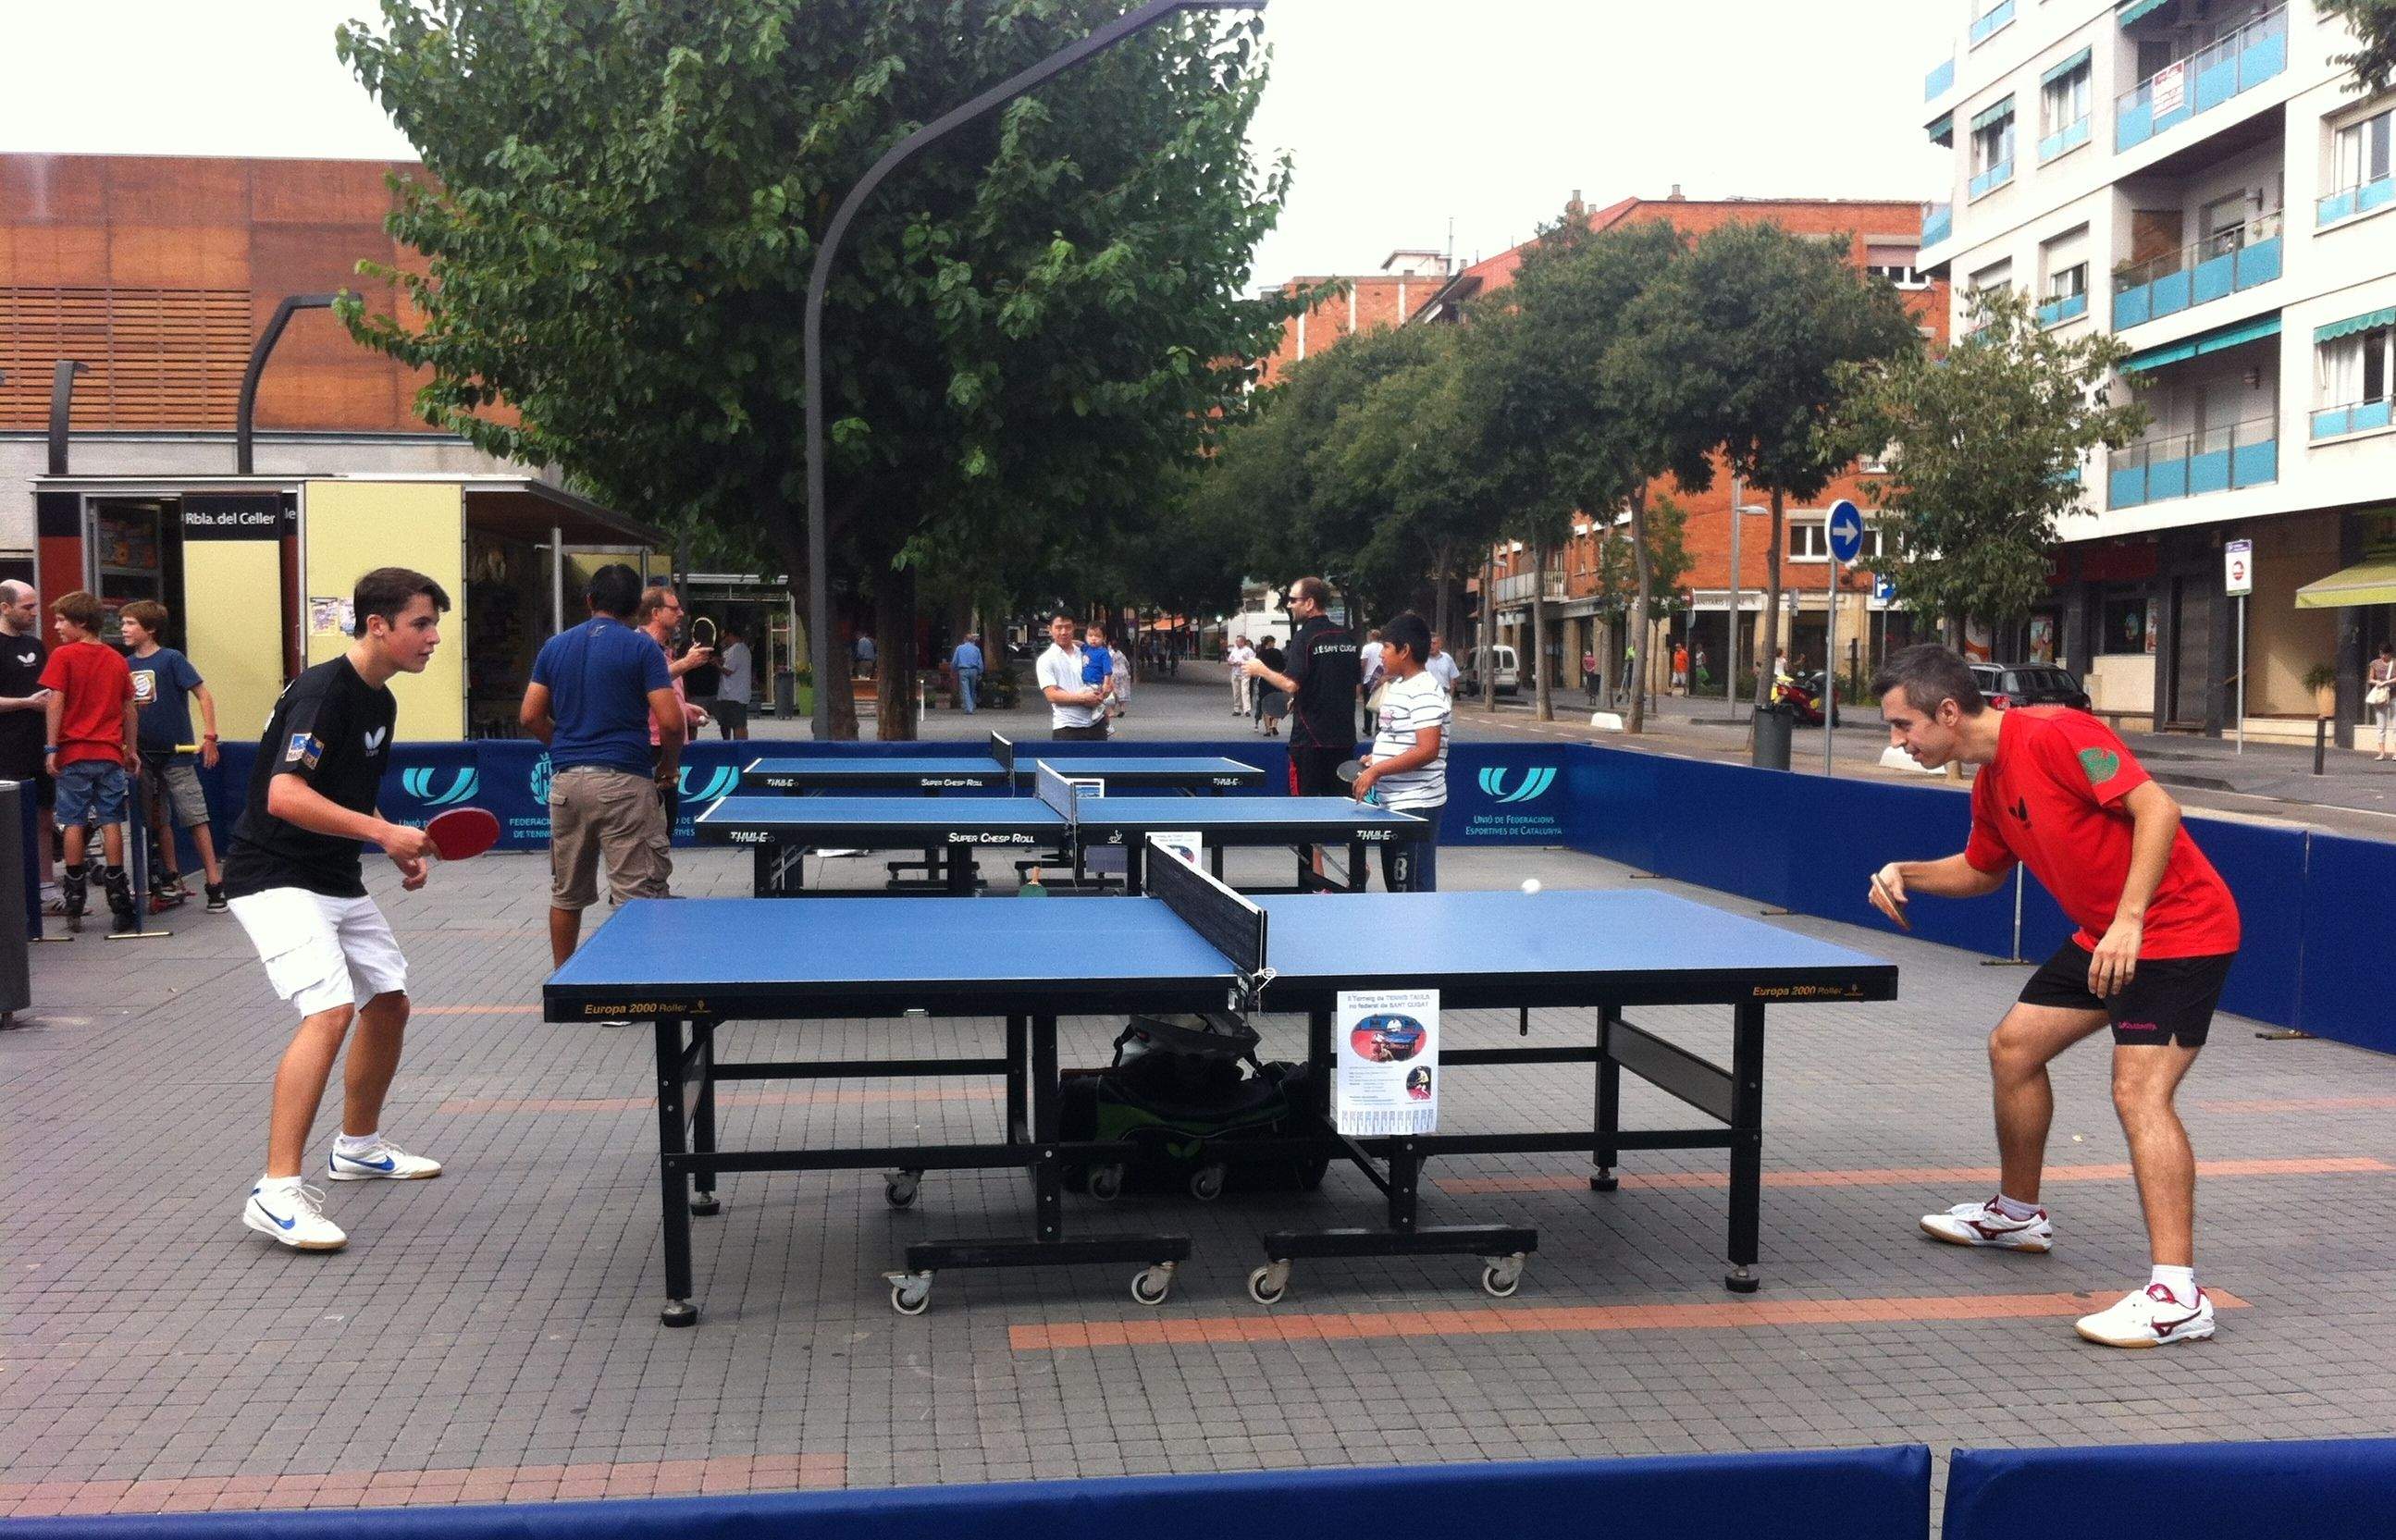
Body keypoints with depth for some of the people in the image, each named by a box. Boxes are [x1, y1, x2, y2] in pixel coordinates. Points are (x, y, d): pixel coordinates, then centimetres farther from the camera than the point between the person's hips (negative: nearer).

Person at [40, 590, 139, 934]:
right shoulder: (117, 660, 7)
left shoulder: (63, 655, -5)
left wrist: (52, 748, -7)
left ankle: (74, 896, 8)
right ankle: (117, 892, 1)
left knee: (74, 822, 5)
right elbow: (129, 708, 11)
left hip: (74, 753, -3)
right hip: (110, 753, 3)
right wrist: (131, 748, 18)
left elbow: (55, 702, -10)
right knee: (111, 822, 3)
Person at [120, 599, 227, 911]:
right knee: (159, 819, 12)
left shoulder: (171, 659, -8)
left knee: (195, 817, -6)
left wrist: (209, 737, -16)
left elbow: (203, 695, -10)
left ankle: (214, 882, -6)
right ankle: (171, 879, 22)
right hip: (144, 754, 6)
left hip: (176, 752, -6)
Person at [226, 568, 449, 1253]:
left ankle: (358, 1146, 37)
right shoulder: (321, 691, -19)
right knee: (331, 1010, -24)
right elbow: (285, 797, -29)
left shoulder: (380, 702, 10)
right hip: (276, 878, -10)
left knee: (389, 1003, 17)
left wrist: (400, 851, 7)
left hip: (337, 881, 10)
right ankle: (277, 1192, -23)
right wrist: (385, 833, -31)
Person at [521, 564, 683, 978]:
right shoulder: (642, 648, -5)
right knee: (636, 894, -1)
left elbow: (530, 716, 8)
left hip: (566, 780, 5)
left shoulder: (555, 647, 9)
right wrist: (670, 765, 5)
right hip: (623, 781, -5)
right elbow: (670, 721, -12)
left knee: (566, 893, 16)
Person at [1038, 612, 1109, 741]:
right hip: (1067, 726, -5)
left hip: (1096, 722, 5)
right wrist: (1083, 698, -15)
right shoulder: (1046, 660, 0)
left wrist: (1100, 696, -1)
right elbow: (1052, 695, -10)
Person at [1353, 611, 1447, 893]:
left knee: (1413, 890, -6)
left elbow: (1427, 750, -25)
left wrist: (1377, 770, -22)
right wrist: (1375, 759, 12)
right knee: (1395, 885, 16)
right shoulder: (1398, 686, 16)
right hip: (1393, 804, 11)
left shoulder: (1425, 692, -17)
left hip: (1415, 805, -11)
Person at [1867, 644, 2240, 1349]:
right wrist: (1905, 874, 7)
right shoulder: (1989, 785, 8)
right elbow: (1983, 870, 25)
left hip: (2178, 928, -10)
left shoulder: (2054, 735, -21)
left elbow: (2157, 808, -27)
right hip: (2107, 935, 10)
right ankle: (2017, 1213, 35)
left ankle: (2177, 1296, -21)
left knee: (2139, 1089, -21)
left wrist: (2130, 920, -32)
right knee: (2013, 1046, 16)